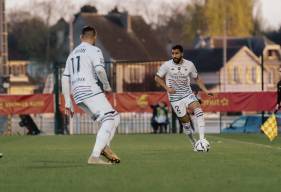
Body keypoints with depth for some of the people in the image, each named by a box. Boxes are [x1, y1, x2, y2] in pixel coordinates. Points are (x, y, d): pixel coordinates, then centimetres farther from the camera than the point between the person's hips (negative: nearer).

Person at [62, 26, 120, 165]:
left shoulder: (72, 54, 25)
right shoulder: (94, 50, 2)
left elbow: (65, 79, 21)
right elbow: (100, 70, -16)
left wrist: (68, 103, 19)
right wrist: (107, 86, 1)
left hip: (77, 95, 8)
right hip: (89, 90, -8)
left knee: (114, 118, 15)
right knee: (109, 120, -12)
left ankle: (104, 147, -8)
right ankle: (94, 157, -26)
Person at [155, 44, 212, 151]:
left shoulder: (189, 65, 1)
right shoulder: (167, 65, -6)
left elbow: (197, 78, 14)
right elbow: (157, 78, 4)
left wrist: (205, 90, 2)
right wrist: (167, 88, -10)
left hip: (188, 95, 1)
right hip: (175, 99, -1)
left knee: (198, 110, -25)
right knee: (185, 121, -1)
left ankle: (202, 139, -30)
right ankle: (194, 143, 21)